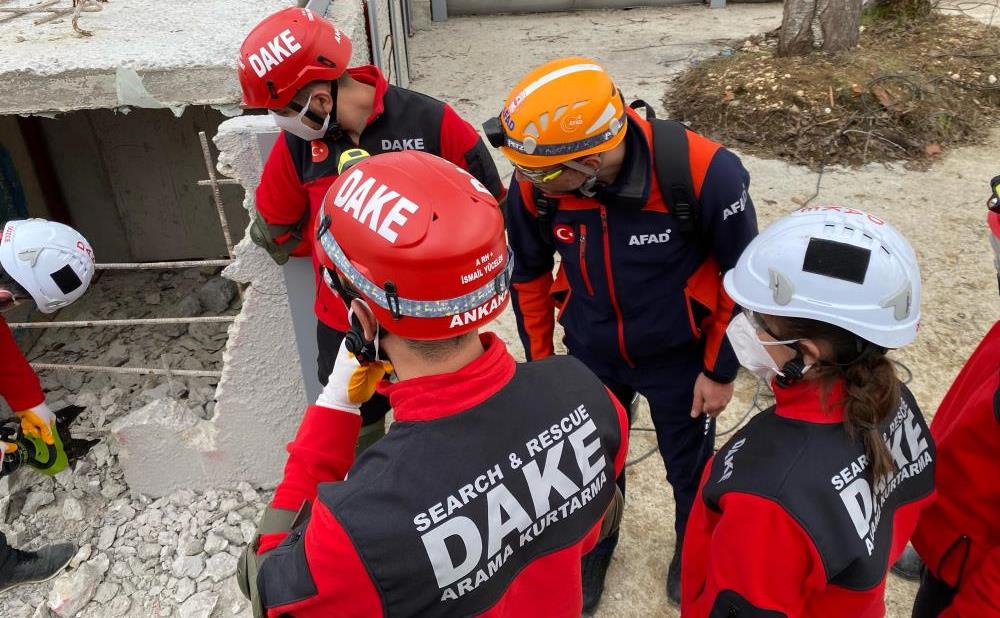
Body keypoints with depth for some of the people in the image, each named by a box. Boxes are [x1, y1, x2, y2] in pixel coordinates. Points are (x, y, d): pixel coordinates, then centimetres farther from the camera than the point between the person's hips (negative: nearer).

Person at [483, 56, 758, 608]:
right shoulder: (534, 185, -23)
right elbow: (528, 273, -3)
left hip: (679, 355, -1)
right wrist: (539, 359, 6)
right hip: (590, 354, 2)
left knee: (691, 467, 20)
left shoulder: (703, 173, -31)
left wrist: (720, 369, -7)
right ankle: (592, 548, 52)